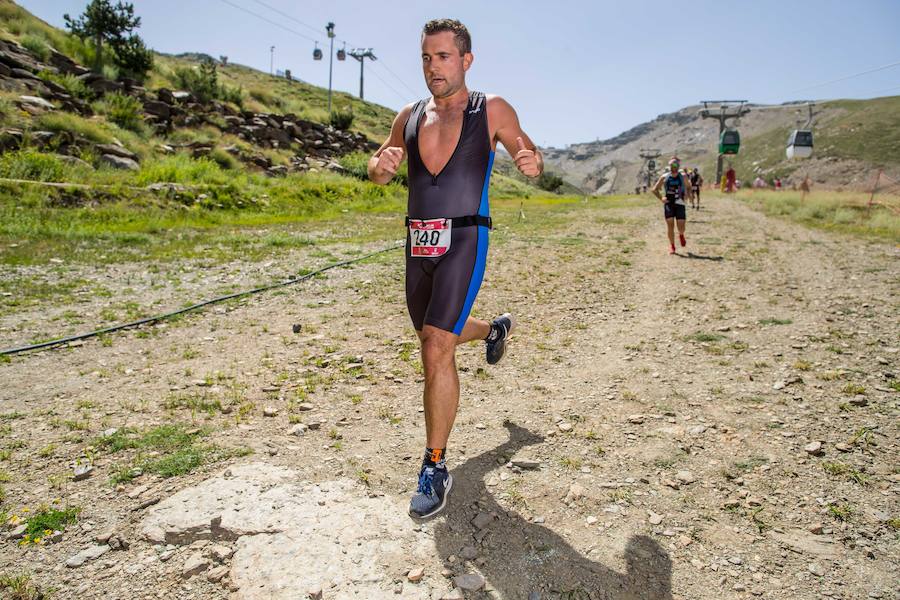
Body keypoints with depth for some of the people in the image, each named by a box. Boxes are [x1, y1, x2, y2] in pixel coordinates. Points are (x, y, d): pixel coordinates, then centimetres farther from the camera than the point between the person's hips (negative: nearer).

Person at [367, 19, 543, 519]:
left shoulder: (492, 110, 2)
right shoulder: (410, 116, 13)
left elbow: (529, 154, 10)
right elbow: (379, 168, 13)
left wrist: (532, 161, -16)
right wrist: (381, 164, -13)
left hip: (464, 241, -6)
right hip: (418, 243, 6)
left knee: (437, 350, -16)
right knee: (433, 339, 21)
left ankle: (436, 467, -3)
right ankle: (496, 328, 54)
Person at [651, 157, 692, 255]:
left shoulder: (683, 177, 5)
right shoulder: (664, 177, 2)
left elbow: (688, 187, 19)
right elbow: (655, 189, 8)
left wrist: (689, 194, -1)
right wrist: (661, 198, -6)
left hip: (680, 204, 0)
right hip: (668, 203, 0)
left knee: (681, 227, -3)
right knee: (670, 224, -7)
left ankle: (681, 235, 34)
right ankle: (671, 245, 6)